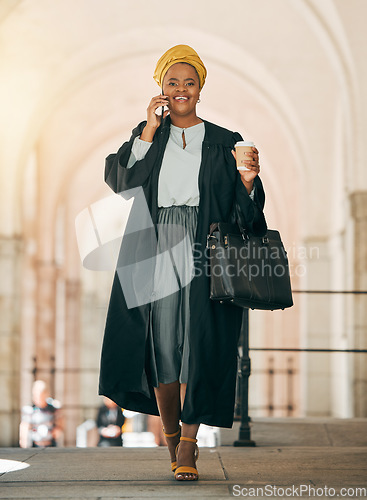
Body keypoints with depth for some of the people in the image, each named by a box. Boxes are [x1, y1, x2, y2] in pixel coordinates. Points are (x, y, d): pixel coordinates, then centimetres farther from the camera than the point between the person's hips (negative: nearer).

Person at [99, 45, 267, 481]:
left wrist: (248, 180, -12)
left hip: (204, 254, -1)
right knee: (160, 345, -1)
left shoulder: (224, 143, 12)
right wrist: (149, 131, -5)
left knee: (198, 344, -10)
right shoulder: (146, 136, 14)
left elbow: (245, 208, 9)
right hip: (154, 254, 1)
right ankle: (171, 439, 13)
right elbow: (119, 179, -3)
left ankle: (189, 444, -6)